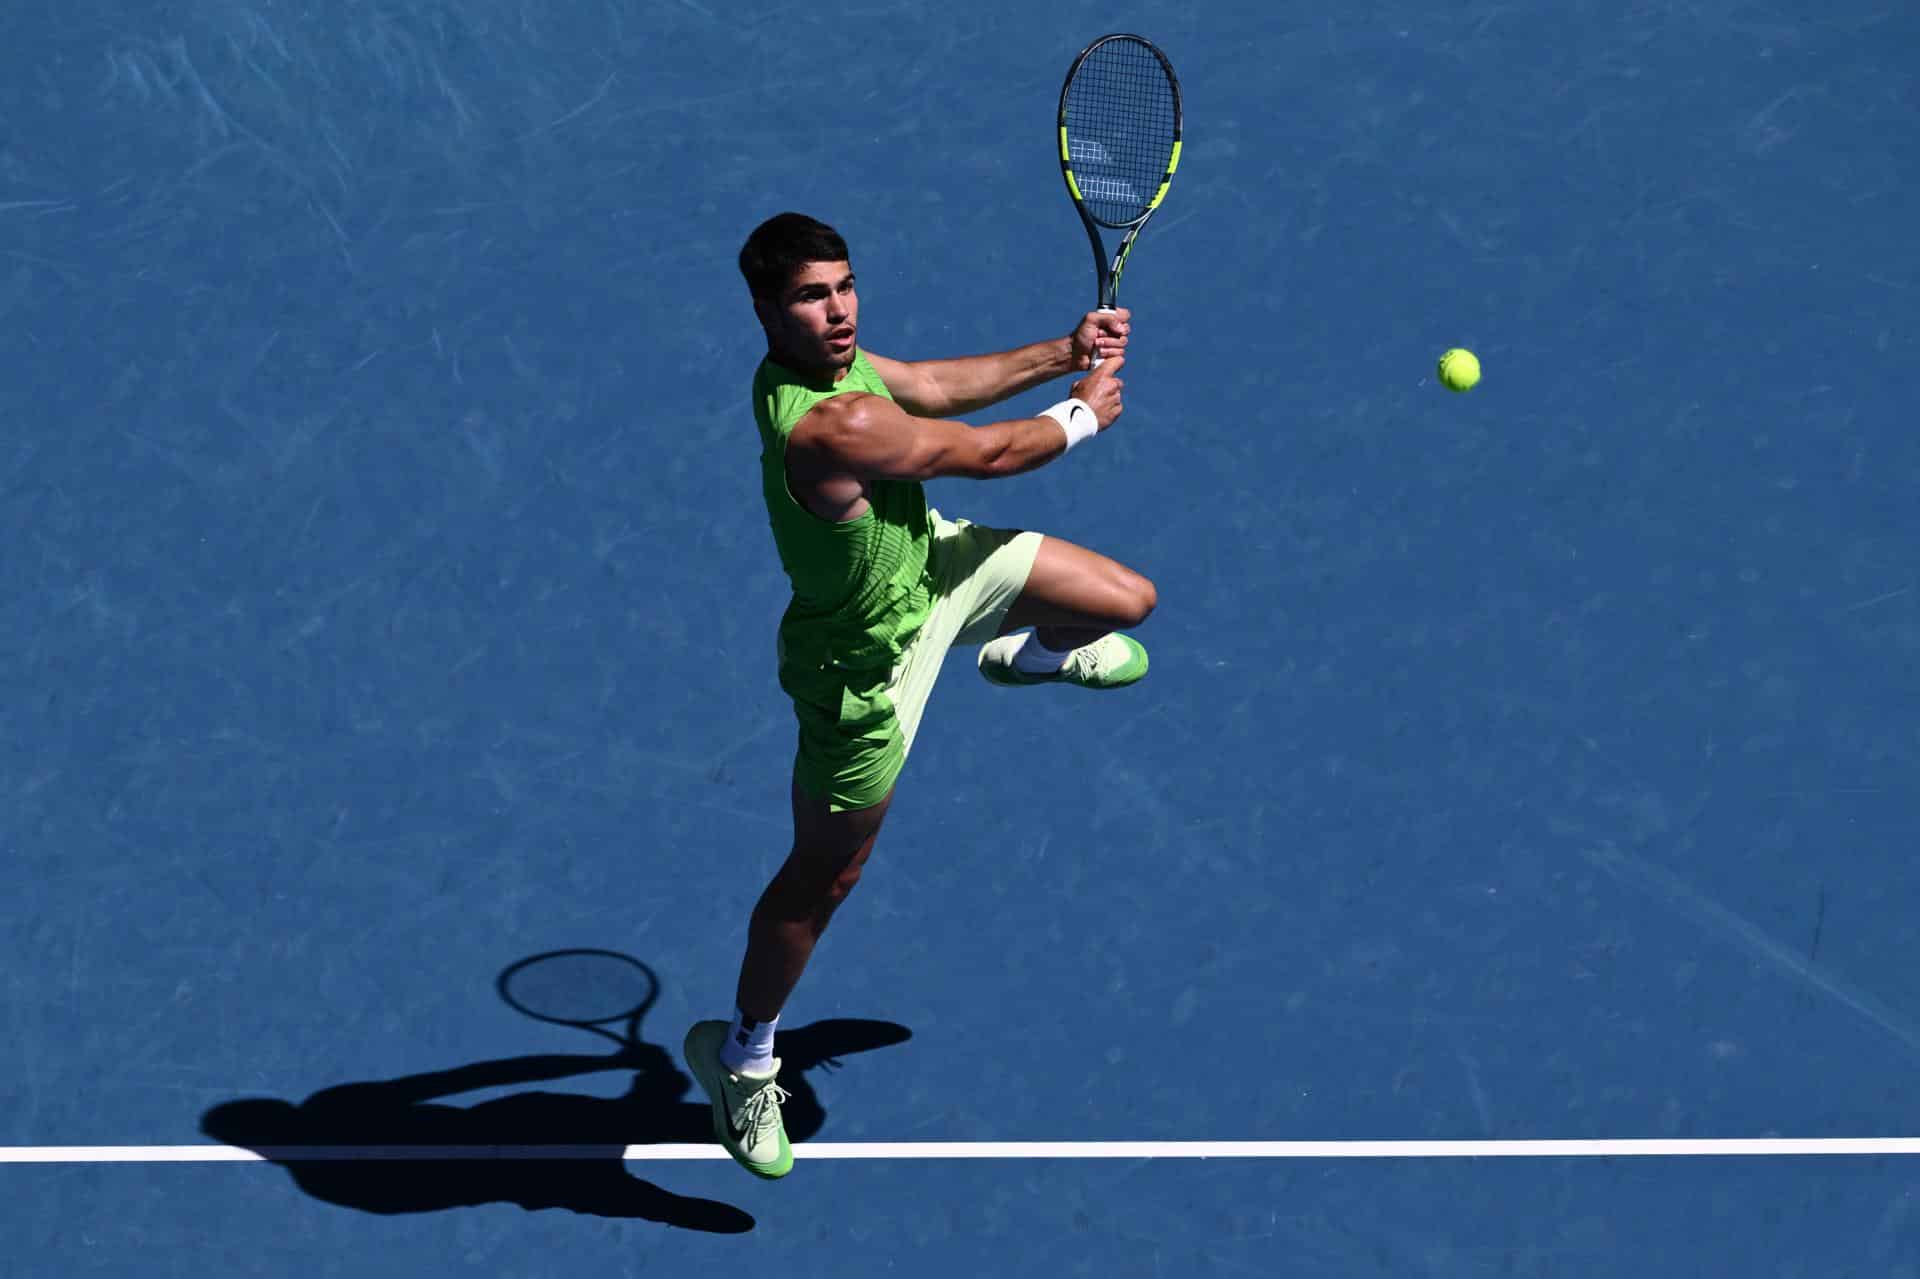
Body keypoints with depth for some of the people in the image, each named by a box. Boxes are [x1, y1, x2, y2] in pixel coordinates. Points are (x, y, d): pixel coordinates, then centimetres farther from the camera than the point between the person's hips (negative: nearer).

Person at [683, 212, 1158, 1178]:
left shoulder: (830, 359, -14)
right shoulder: (832, 427, -41)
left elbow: (938, 387, 7)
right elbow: (990, 453, -25)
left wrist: (1061, 353, -2)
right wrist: (1083, 413, -6)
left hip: (931, 558, 8)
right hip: (869, 663, -8)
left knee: (1129, 601, 16)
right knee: (825, 876, 8)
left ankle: (1026, 654, 54)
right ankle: (741, 1058, 32)